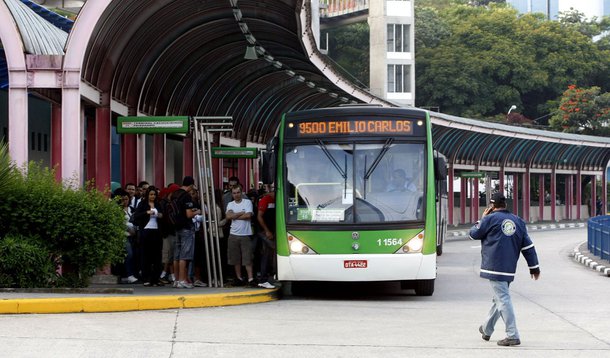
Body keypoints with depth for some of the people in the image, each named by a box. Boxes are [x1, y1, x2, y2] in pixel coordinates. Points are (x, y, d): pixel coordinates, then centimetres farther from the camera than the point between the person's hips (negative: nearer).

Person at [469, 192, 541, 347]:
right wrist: (534, 267, 14)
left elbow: (474, 234, 5)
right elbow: (528, 245, 11)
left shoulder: (490, 219, -6)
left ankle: (512, 336, -15)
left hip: (494, 268, -7)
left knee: (503, 299, -9)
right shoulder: (518, 221, 11)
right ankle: (486, 329, 36)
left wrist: (482, 219, 19)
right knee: (499, 298, 19)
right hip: (510, 269, 7)